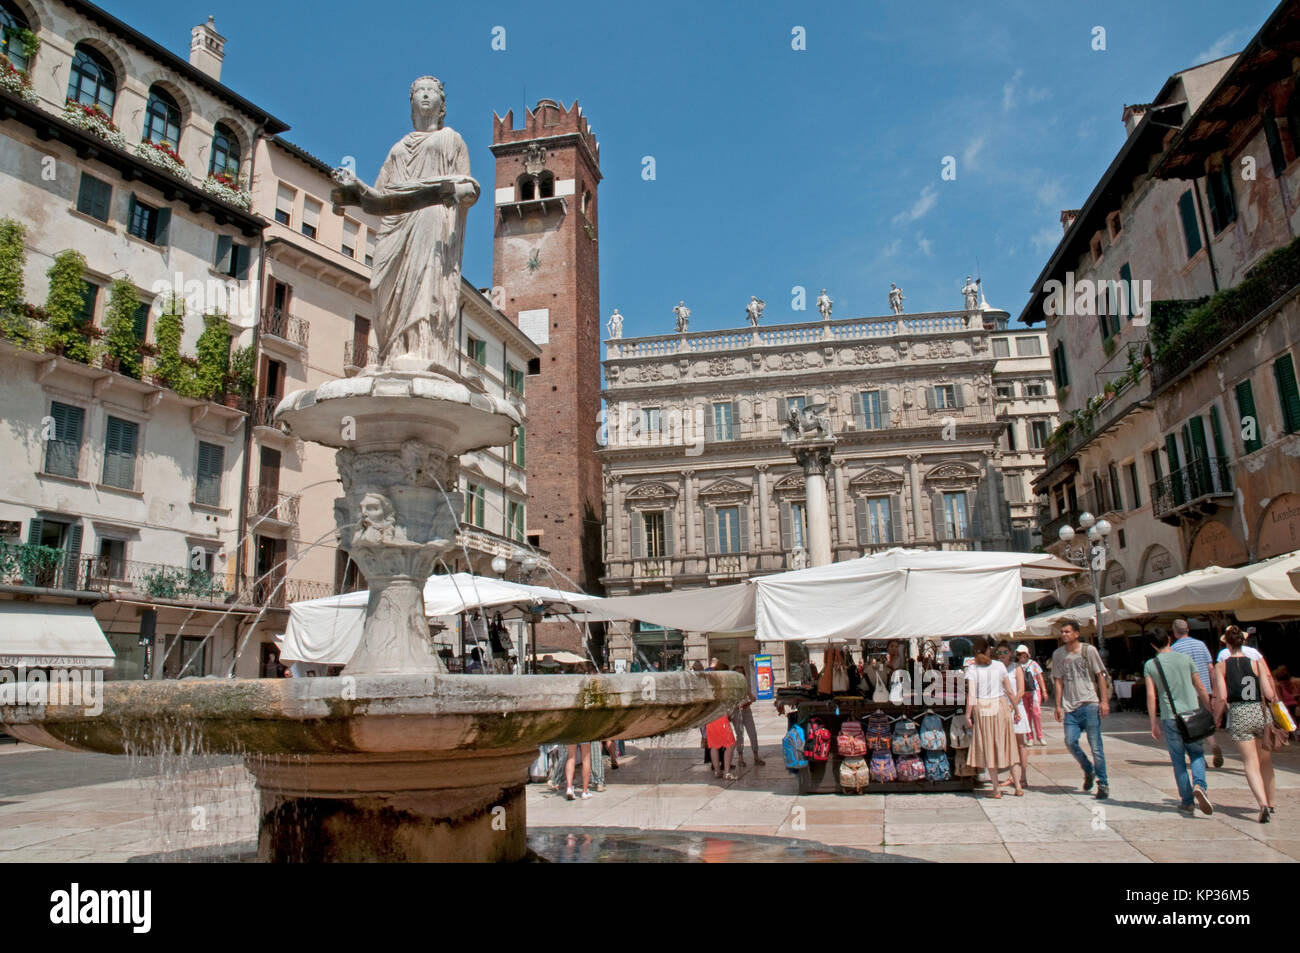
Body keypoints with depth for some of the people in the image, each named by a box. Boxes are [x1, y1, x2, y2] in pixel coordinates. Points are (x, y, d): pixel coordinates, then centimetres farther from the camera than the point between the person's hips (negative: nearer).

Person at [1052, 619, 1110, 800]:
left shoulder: (1089, 651, -1)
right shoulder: (1058, 654, 8)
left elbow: (1100, 676, 2)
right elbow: (1059, 681, 11)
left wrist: (1104, 701, -5)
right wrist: (1058, 706, 7)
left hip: (1090, 704, -3)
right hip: (1070, 707, 3)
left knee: (1095, 745, -3)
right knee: (1070, 742, -6)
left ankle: (1103, 784, 9)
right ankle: (1088, 770, 21)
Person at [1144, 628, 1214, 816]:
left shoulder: (1150, 665, -1)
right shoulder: (1185, 658, 1)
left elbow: (1151, 696, -4)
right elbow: (1200, 688, 5)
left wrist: (1154, 723, 2)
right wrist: (1210, 710, 17)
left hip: (1169, 717, -1)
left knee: (1178, 760, 9)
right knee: (1197, 754, 12)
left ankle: (1187, 801, 11)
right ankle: (1199, 785, -13)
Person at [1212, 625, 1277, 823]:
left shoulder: (1221, 666, -2)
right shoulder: (1257, 662, -1)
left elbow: (1221, 697, -9)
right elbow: (1269, 694, -7)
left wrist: (1216, 717, 6)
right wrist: (1274, 697, 16)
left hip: (1238, 716, -2)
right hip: (1261, 713, 2)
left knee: (1251, 763, 0)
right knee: (1265, 761, 21)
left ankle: (1263, 803, -19)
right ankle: (1271, 802, 31)